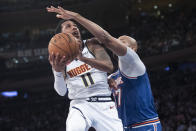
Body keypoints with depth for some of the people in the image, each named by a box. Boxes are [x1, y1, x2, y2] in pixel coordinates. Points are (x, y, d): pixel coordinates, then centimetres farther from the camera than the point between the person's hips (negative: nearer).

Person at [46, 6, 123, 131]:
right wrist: (58, 72, -31)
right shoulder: (60, 57, 3)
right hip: (80, 105, -1)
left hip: (104, 104, 1)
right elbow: (61, 92, -9)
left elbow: (109, 67, -15)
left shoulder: (92, 44, 3)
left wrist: (83, 58, -31)